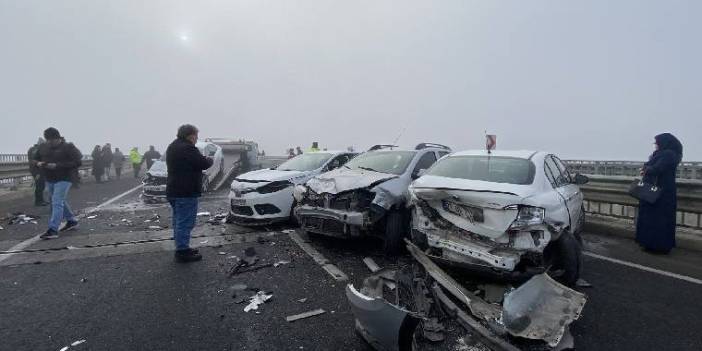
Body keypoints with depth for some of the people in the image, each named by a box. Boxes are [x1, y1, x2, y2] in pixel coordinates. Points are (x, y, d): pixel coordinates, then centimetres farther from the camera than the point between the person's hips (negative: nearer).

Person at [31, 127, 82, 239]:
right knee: (61, 202, 17)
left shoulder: (68, 147, -10)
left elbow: (77, 162, -17)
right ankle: (72, 221, 32)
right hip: (49, 180, 7)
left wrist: (57, 165, -23)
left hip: (63, 179, -7)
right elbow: (34, 159, 18)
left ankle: (53, 230, -13)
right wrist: (38, 163, -7)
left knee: (57, 203, -12)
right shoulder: (43, 147, 8)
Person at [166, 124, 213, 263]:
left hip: (173, 191, 10)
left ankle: (181, 248, 26)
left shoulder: (172, 147, 15)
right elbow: (204, 164, -18)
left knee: (179, 221, 17)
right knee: (185, 222, -5)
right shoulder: (187, 148, -17)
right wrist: (210, 159, 3)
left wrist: (204, 159, 9)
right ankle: (182, 251, 0)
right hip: (186, 192, -10)